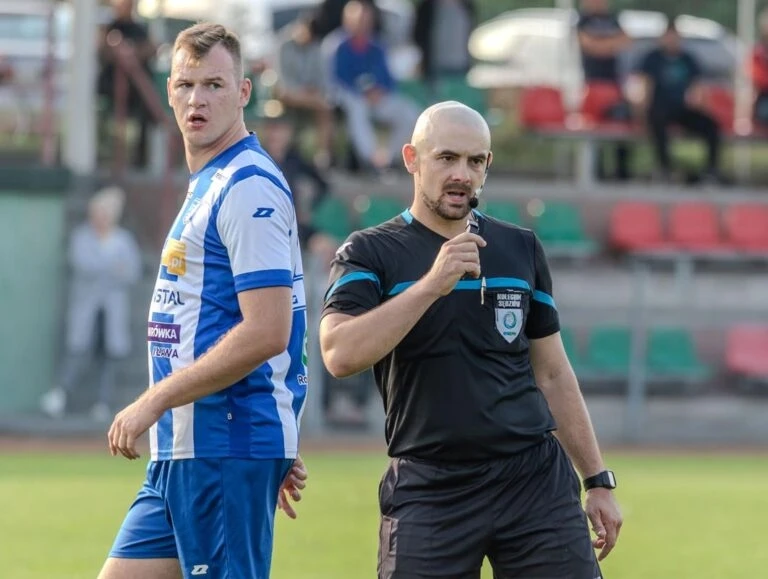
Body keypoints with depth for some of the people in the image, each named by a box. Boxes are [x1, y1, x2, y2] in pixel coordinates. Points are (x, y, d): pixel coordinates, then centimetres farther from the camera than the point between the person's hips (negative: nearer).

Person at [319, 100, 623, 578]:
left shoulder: (521, 249, 11)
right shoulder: (370, 253, -1)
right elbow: (340, 355, -18)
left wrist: (599, 480, 15)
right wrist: (432, 284, -24)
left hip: (536, 479, 3)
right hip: (428, 489, -3)